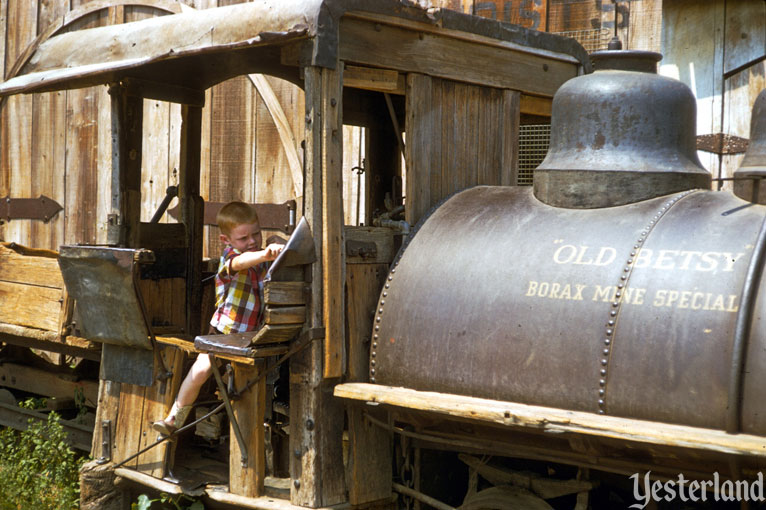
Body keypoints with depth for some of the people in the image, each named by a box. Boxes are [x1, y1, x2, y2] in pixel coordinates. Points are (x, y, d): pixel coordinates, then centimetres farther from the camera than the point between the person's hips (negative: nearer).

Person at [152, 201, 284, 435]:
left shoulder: (263, 262, 7)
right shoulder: (229, 256, -12)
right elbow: (241, 262, -38)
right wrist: (264, 255, -58)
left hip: (252, 336, 5)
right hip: (223, 331, -5)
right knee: (200, 370, -17)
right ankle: (175, 418, 4)